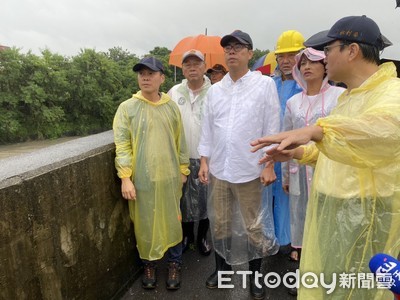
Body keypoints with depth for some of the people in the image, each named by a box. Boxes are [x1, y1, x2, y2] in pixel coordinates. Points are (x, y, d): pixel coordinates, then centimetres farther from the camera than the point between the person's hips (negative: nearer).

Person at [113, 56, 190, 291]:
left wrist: (183, 170, 8)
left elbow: (180, 141, 8)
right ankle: (149, 265, 34)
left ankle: (175, 264, 32)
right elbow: (122, 145, -6)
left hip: (169, 177, 2)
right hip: (141, 179, -1)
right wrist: (125, 177, -11)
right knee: (145, 224, 11)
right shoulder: (127, 108, -2)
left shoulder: (172, 107, 4)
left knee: (172, 222, 11)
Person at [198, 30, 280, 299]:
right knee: (219, 223, 16)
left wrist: (269, 165, -9)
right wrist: (204, 161, 6)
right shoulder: (215, 89, 9)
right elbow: (208, 127, 10)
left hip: (249, 170, -3)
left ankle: (255, 275, 32)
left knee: (253, 226, 9)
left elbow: (271, 127, -5)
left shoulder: (265, 84, -3)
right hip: (218, 168, 4)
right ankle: (222, 267, 37)